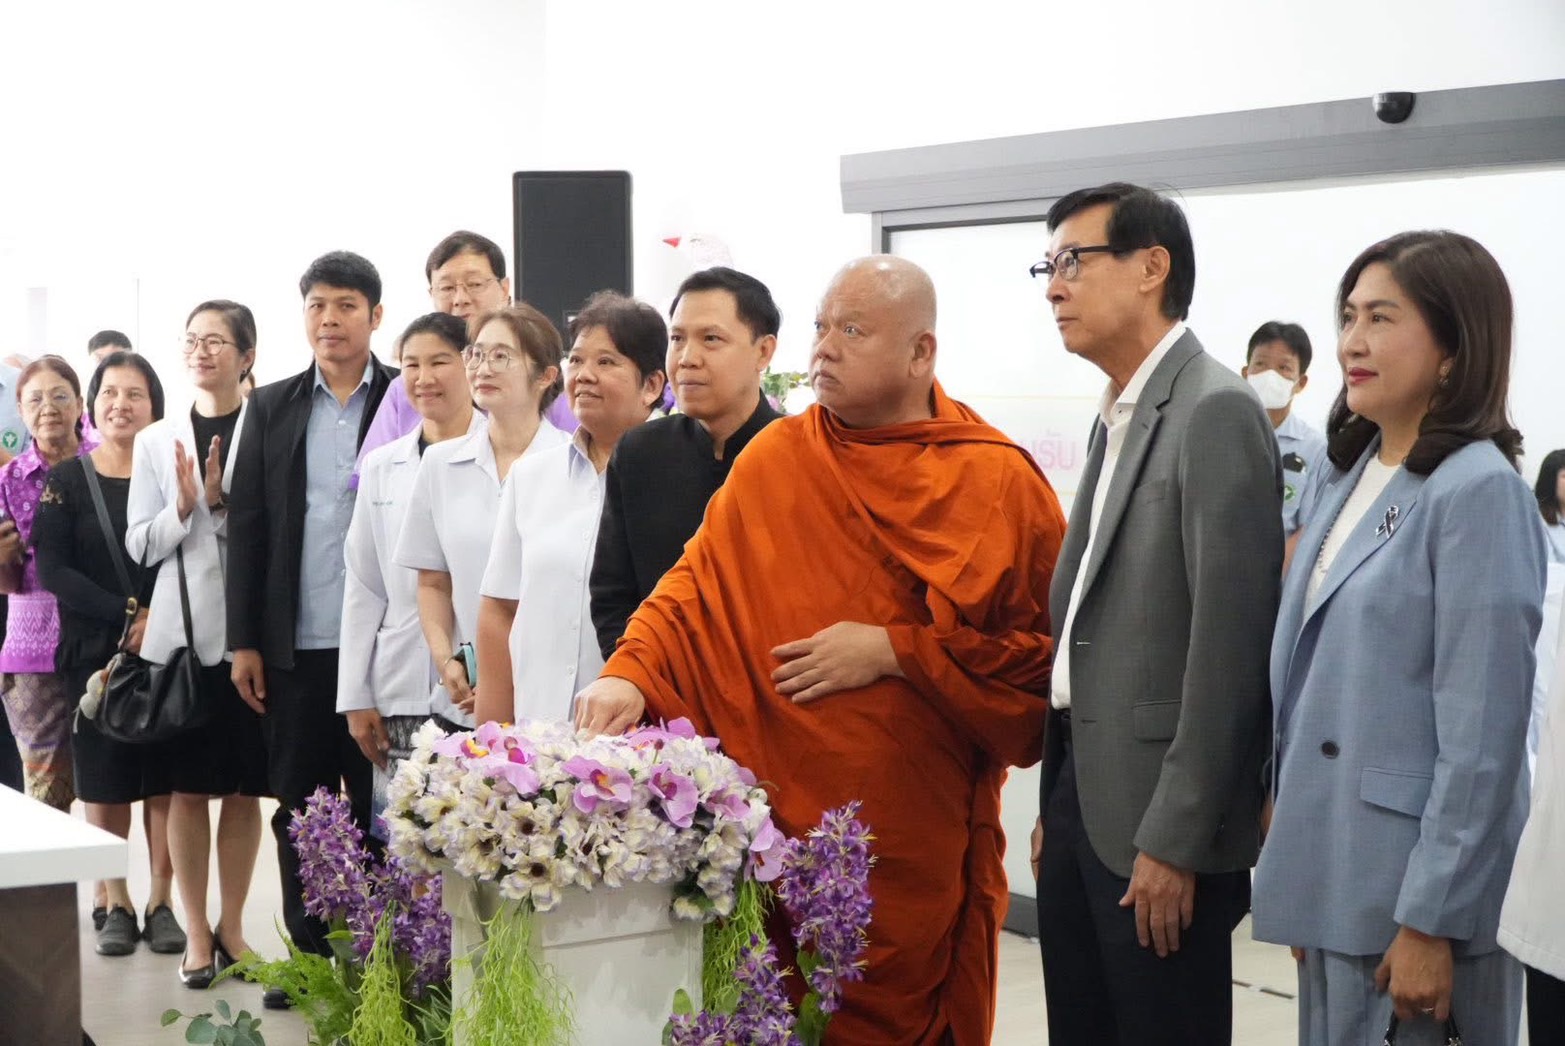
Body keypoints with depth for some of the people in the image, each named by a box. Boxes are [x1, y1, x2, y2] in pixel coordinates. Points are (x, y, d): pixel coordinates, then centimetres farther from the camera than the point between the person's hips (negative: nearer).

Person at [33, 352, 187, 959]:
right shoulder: (67, 480, 2)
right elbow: (52, 570, -6)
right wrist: (127, 615, -17)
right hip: (95, 653, 0)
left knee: (164, 782, 1)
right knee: (105, 783, 3)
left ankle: (161, 902, 10)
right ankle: (115, 903, 14)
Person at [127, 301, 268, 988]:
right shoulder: (156, 441, 7)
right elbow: (138, 544, 5)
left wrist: (222, 501, -17)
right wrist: (184, 509, -12)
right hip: (180, 630, 2)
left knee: (243, 788, 8)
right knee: (187, 788, 6)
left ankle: (231, 926, 21)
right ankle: (196, 932, 16)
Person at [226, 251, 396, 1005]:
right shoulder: (272, 407, 9)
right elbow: (247, 526, 7)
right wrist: (243, 641, 2)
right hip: (295, 647, 3)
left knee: (376, 804, 5)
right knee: (299, 804, 9)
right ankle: (307, 953, 19)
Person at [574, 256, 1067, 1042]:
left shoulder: (997, 483, -4)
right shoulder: (772, 461, 4)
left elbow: (1048, 650, -6)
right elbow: (698, 587, 2)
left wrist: (895, 652, -11)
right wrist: (631, 675, -16)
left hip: (915, 831, -2)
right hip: (774, 817, 2)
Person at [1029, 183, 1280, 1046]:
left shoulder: (1215, 412, -14)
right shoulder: (1117, 417, 15)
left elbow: (1227, 640, -19)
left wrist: (1175, 842, -19)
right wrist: (1056, 800, 13)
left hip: (1157, 813, -8)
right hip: (1083, 795, 8)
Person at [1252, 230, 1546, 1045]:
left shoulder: (1477, 491, -14)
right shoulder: (1352, 474, 10)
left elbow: (1480, 737, -17)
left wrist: (1429, 921, -17)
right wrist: (1284, 812, 14)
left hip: (1413, 879, -7)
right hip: (1333, 864, 8)